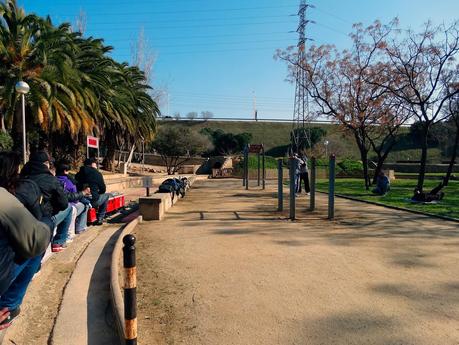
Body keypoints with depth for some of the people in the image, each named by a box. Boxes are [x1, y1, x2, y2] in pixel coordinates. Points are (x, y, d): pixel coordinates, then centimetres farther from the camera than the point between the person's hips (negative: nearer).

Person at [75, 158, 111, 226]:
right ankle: (100, 219, 19)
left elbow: (77, 188, 21)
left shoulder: (79, 174, 10)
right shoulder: (97, 174, -2)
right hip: (92, 202, -5)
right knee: (106, 195, 21)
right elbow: (103, 189, 4)